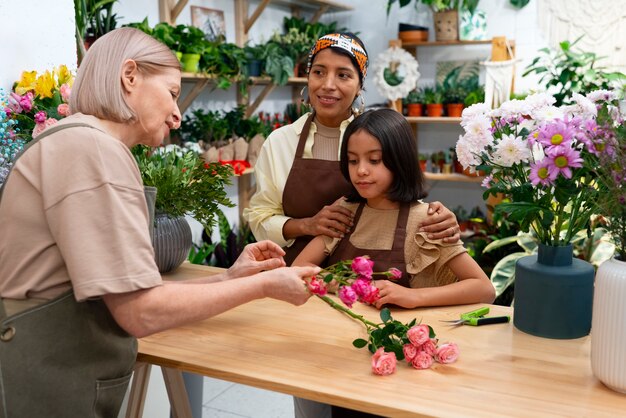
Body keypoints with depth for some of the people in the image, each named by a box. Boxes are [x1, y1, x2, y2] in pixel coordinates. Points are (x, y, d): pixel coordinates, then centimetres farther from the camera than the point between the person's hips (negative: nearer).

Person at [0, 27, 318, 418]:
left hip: (59, 377, 10)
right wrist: (263, 285, -13)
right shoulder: (93, 148, -18)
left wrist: (228, 278, 4)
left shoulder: (82, 143, 13)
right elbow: (141, 311, -22)